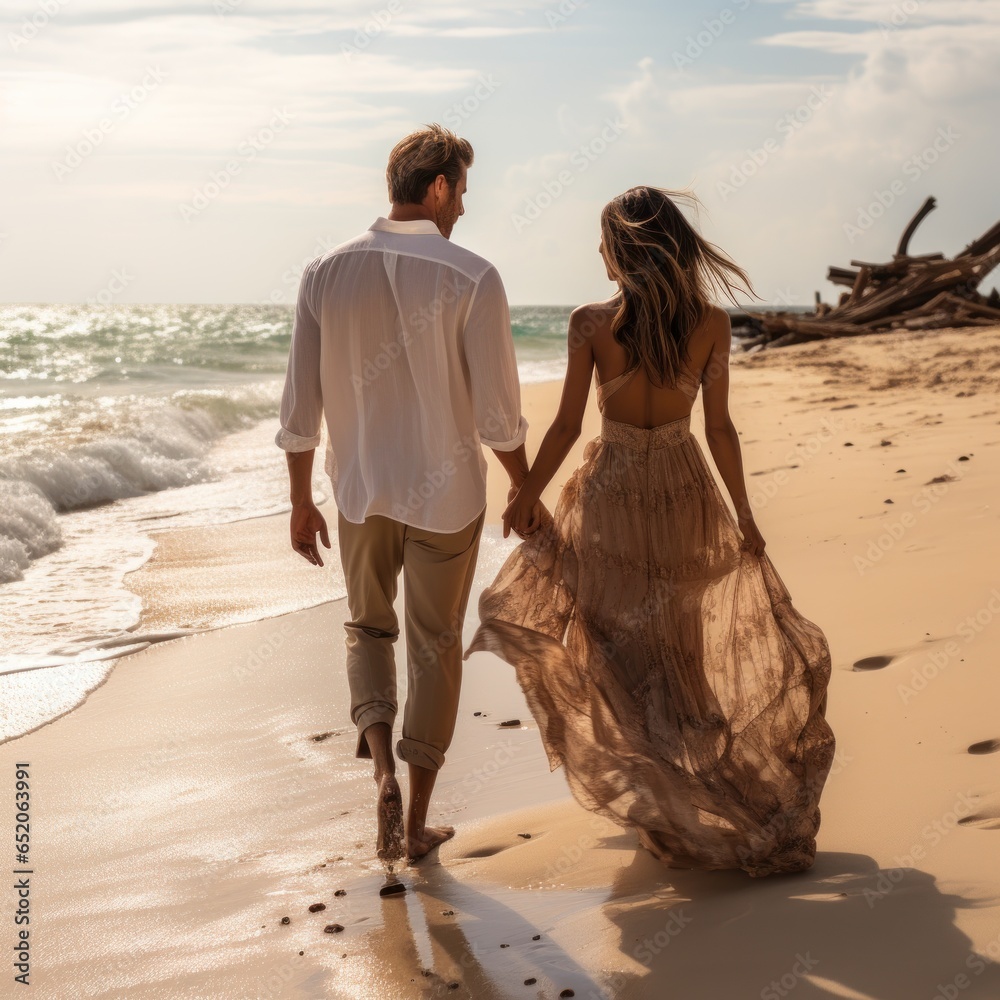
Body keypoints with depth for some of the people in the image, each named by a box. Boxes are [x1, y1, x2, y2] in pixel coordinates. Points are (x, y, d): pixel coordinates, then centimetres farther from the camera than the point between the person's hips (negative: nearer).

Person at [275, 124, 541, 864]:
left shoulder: (328, 273, -4)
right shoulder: (470, 277, -13)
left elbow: (300, 404, -1)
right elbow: (498, 412, -12)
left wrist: (301, 502, 10)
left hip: (361, 489, 2)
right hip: (446, 494, -2)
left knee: (368, 627, 23)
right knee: (436, 646, 12)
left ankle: (383, 767, -1)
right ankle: (417, 822, 20)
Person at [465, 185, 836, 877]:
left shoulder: (591, 323, -13)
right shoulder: (710, 322, -8)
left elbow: (567, 426, -9)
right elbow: (720, 429, -5)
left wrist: (525, 496, 5)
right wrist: (744, 513, 6)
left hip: (611, 492, -2)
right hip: (683, 489, 2)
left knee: (615, 632, 16)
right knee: (681, 635, 20)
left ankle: (645, 778, 16)